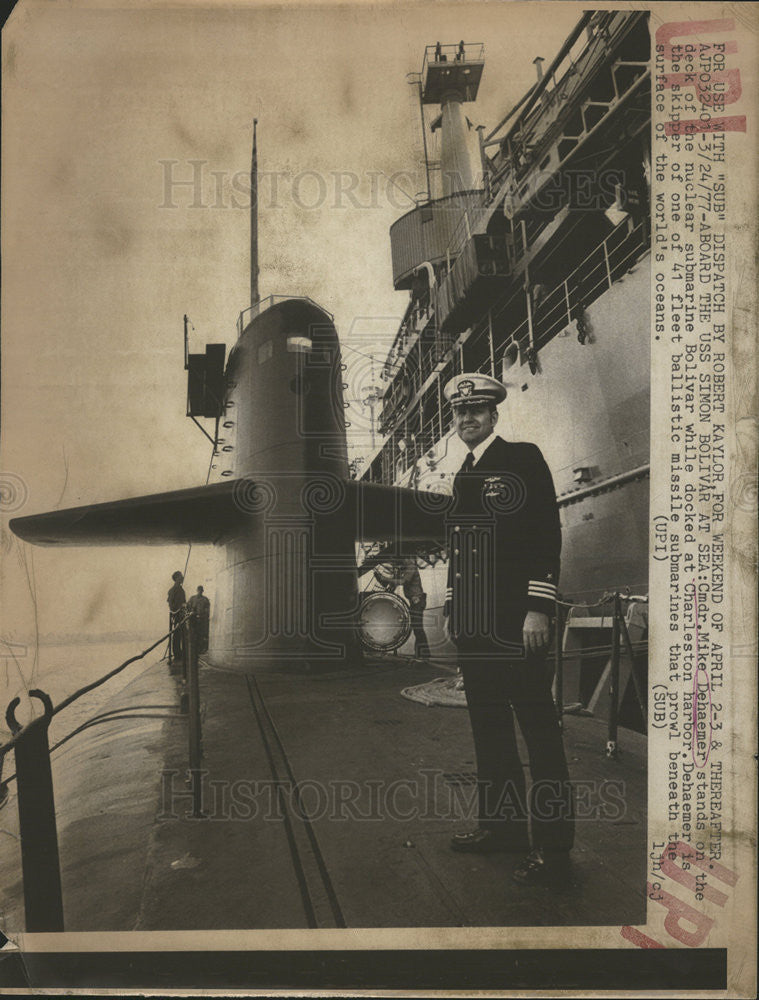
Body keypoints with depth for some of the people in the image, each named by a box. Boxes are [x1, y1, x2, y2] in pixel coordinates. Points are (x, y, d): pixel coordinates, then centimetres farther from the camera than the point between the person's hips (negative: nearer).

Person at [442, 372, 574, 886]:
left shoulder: (523, 458, -4)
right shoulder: (464, 476, 19)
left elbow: (548, 536, -11)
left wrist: (538, 609, -17)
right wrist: (453, 604, 18)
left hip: (515, 621, -8)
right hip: (475, 622, 8)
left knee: (538, 728, -3)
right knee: (490, 727, 14)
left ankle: (553, 848, 5)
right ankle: (503, 825, 26)